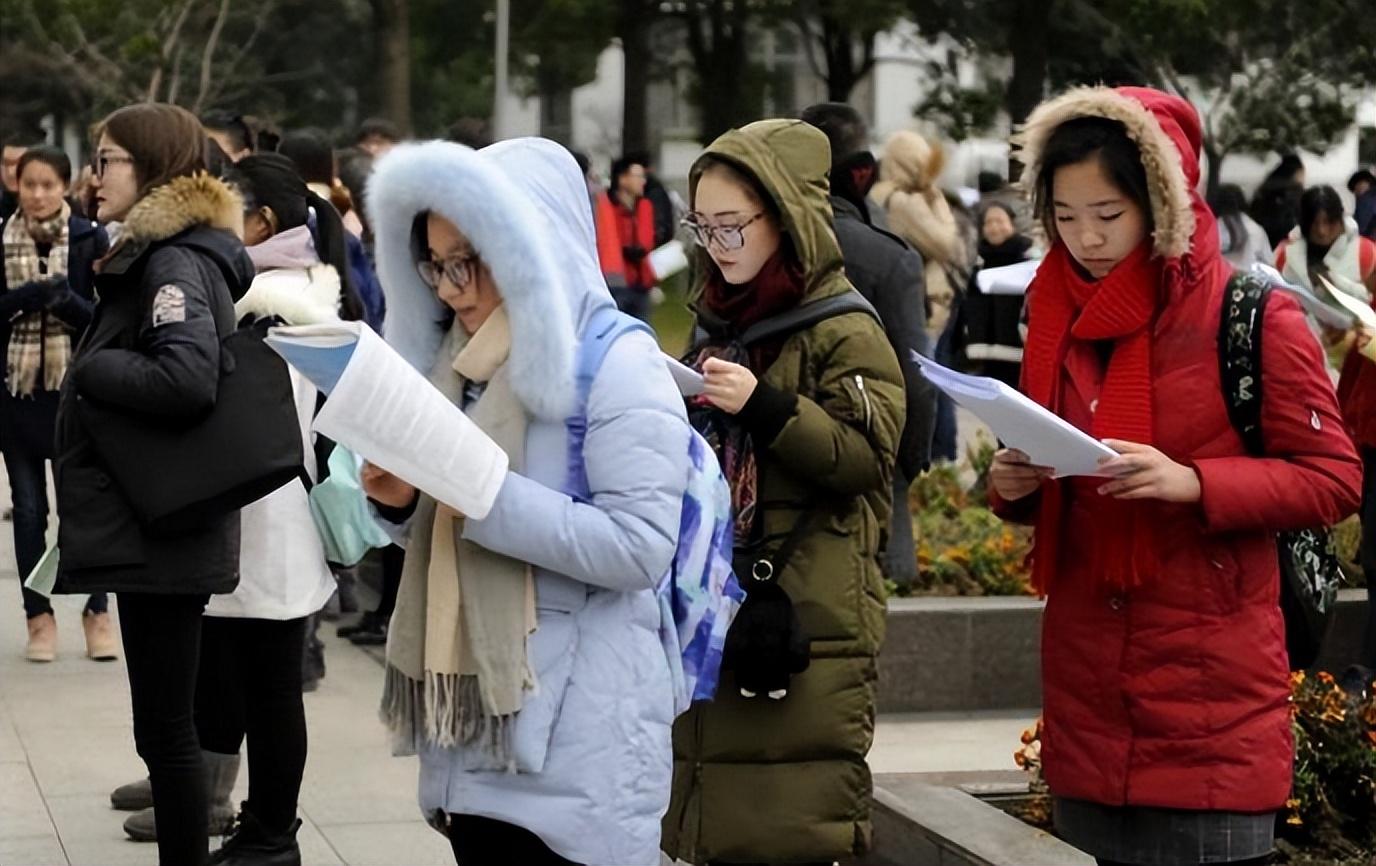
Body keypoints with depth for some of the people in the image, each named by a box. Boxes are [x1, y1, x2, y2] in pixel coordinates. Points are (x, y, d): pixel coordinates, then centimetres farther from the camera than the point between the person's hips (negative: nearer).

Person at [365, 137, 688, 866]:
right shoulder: (459, 359, 13)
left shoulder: (618, 362, -10)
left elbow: (640, 546, -19)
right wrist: (403, 502, 0)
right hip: (470, 721, 7)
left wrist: (486, 492, -21)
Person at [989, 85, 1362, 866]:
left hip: (1213, 689, -5)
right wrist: (1015, 487, -4)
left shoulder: (1252, 316, -7)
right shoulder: (1059, 316, 9)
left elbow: (1335, 478, -8)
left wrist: (1191, 484, -21)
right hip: (1087, 690, 5)